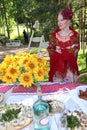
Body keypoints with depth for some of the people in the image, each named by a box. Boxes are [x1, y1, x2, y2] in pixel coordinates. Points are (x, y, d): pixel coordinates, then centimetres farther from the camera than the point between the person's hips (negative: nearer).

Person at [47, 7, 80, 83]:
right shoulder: (54, 35, 3)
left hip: (70, 69, -1)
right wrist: (66, 53, -11)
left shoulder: (75, 35, -4)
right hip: (56, 69, 2)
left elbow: (73, 53, -9)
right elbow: (50, 51, -1)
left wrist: (58, 52, -8)